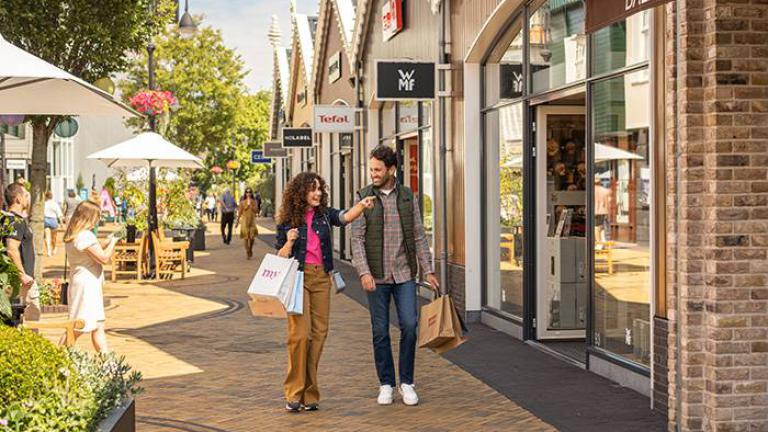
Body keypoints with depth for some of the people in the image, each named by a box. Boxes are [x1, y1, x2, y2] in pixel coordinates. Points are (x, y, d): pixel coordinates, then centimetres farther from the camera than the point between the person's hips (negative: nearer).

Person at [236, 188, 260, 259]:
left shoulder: (254, 202, 4)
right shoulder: (242, 202, 1)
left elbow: (256, 211, -6)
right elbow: (240, 212, 4)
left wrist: (250, 204, -14)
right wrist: (237, 221, 3)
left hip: (252, 220, 1)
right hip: (245, 220, -1)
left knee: (252, 237, -5)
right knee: (246, 237, -3)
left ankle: (250, 249, 22)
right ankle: (247, 252, 7)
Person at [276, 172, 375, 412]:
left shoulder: (324, 215, 8)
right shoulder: (287, 222, 3)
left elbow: (345, 217, -13)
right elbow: (280, 258, 5)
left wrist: (361, 206, -32)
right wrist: (290, 241, -14)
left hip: (321, 278, 3)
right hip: (297, 277, -3)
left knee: (318, 333, 2)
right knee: (300, 332, -13)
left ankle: (309, 394, 11)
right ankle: (294, 393, -5)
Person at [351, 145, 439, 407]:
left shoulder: (408, 197, 5)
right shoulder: (364, 198, -1)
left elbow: (419, 236, 8)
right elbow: (357, 238, -5)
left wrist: (427, 270, 2)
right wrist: (364, 272, -16)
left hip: (404, 273, 1)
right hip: (376, 276, -1)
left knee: (409, 325, -6)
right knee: (380, 331, 4)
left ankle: (406, 383, 8)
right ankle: (386, 384, 16)